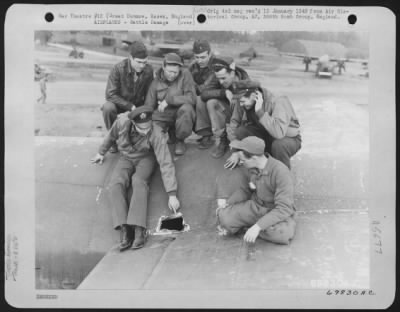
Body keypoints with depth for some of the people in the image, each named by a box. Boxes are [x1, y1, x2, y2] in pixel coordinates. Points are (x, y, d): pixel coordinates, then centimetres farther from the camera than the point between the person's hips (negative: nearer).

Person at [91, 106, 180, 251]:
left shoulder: (156, 134, -31)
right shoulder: (122, 122, -24)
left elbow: (166, 163, -31)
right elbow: (111, 136, 0)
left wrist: (172, 195, -34)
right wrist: (101, 152, 17)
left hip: (146, 158, -3)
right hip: (126, 158, 3)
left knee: (139, 182, -33)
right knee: (115, 185, -24)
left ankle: (139, 229, -38)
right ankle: (124, 230, -32)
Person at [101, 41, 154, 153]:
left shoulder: (148, 69, -15)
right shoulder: (118, 69, -24)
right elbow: (110, 94, -23)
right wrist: (131, 107, -28)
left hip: (138, 104, 3)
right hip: (120, 104, -3)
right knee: (108, 107, -35)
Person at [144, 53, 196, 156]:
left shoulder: (185, 75, -12)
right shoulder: (156, 81, -1)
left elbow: (191, 98, -22)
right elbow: (148, 106, 1)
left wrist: (169, 100, -25)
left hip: (182, 113, -2)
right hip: (163, 114, 3)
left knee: (186, 108, -38)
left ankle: (180, 140, -9)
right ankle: (171, 132, 14)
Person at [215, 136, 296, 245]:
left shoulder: (281, 172, -28)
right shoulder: (251, 167, -8)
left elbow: (284, 209, -31)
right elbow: (244, 189, 11)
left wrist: (257, 227, -37)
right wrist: (226, 204, -2)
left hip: (279, 214, -3)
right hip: (256, 207, 3)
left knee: (282, 235, -37)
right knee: (224, 216, -23)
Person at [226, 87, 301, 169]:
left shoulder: (278, 102, -30)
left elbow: (279, 133, -45)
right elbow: (233, 125, -7)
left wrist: (260, 111, -40)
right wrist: (236, 152, -14)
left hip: (289, 139, -4)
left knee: (279, 144, -39)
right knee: (240, 131, -20)